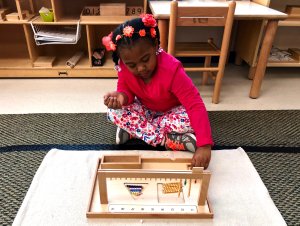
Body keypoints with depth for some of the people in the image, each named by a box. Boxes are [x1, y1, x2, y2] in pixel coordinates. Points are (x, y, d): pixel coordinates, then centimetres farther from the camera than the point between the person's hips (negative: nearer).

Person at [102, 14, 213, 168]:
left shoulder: (171, 69, -36)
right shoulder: (124, 68, -22)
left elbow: (196, 106, -39)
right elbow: (126, 90, -6)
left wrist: (204, 145, -50)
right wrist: (121, 96, -35)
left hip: (171, 112, -3)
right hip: (145, 109, 3)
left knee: (189, 121, -35)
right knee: (113, 112, -23)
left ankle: (132, 128, -19)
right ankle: (170, 140, -24)